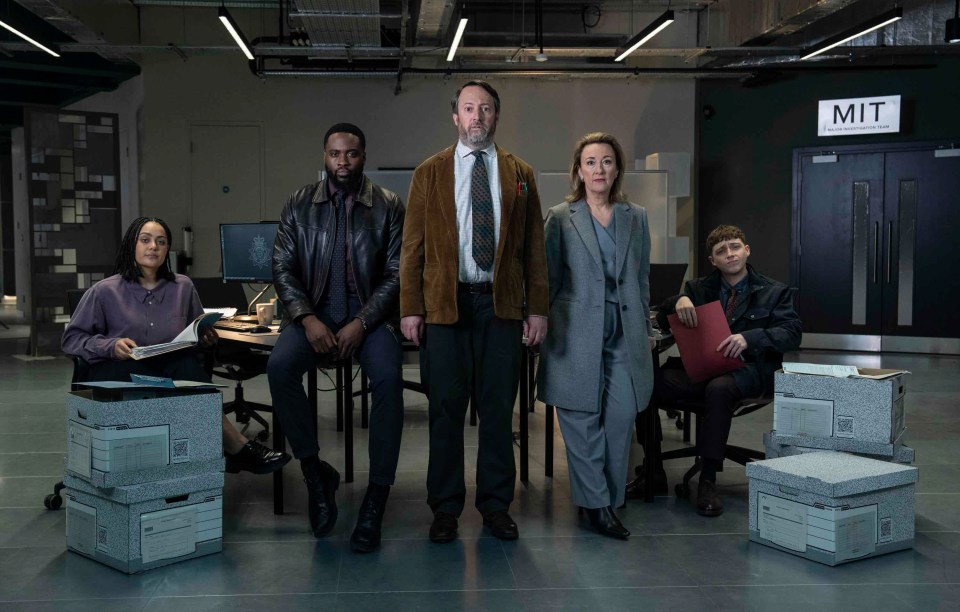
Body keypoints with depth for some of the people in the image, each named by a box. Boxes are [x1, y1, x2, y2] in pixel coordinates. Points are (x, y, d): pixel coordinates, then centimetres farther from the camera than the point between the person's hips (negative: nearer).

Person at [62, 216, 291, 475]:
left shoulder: (183, 287, 13)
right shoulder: (105, 291, 3)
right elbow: (71, 338, 4)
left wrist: (205, 338, -1)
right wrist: (110, 346, -15)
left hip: (170, 366, 2)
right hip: (119, 372, -2)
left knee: (187, 364, -35)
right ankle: (236, 447, -33)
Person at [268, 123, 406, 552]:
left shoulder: (388, 206, 4)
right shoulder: (299, 205, 9)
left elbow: (396, 273, -2)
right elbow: (282, 267, 4)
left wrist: (360, 324, -14)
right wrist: (307, 318, -13)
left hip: (369, 312, -1)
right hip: (313, 311, 2)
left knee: (388, 377, -31)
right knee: (279, 367, -29)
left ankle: (375, 500, -22)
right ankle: (315, 473, -11)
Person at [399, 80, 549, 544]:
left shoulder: (520, 174, 11)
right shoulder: (429, 173, 8)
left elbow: (534, 246, 9)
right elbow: (412, 246, 5)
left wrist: (537, 308, 3)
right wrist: (410, 309, -3)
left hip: (501, 302, 1)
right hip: (445, 302, -1)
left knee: (498, 408, 5)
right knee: (446, 409, 3)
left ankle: (496, 505, 18)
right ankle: (445, 508, 15)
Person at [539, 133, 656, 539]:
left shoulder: (636, 218, 13)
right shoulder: (560, 218, 4)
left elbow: (643, 279, 17)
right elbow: (549, 280, 5)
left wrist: (646, 331, 16)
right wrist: (541, 324, 3)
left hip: (625, 334, 3)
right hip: (578, 334, -2)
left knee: (622, 417, -4)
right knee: (582, 421, -2)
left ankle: (609, 498, 11)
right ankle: (596, 504, 8)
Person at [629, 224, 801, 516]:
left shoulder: (774, 292, 10)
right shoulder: (699, 289, 20)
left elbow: (791, 334, -4)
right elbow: (662, 322, 13)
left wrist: (749, 337, -21)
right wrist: (679, 300, -10)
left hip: (747, 369, -4)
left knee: (719, 388, -40)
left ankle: (708, 482, -30)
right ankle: (653, 472, -7)